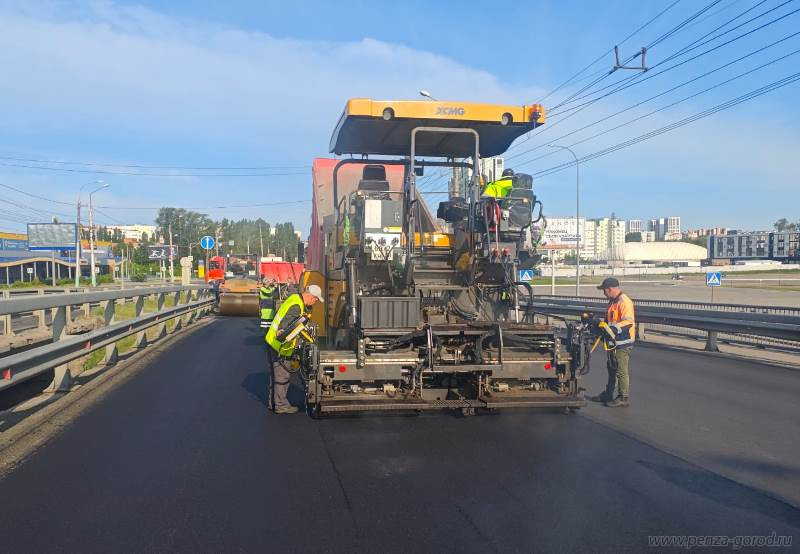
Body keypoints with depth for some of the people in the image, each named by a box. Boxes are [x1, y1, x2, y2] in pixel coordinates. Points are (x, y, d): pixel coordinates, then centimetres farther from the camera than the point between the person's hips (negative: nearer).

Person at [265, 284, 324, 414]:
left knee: (276, 374, 19)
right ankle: (281, 405, 12)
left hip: (271, 341, 10)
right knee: (283, 376, 2)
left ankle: (273, 402, 30)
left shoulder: (295, 297, 6)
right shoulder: (296, 307, -23)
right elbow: (284, 326, -31)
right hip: (280, 346, -10)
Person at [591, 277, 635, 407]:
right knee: (612, 369, 19)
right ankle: (608, 394, 31)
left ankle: (623, 398, 6)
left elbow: (628, 322, -27)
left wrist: (611, 329, -31)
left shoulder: (624, 301, -18)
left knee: (622, 371, -3)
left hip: (623, 343, -11)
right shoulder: (613, 301, 15)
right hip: (614, 342, 11)